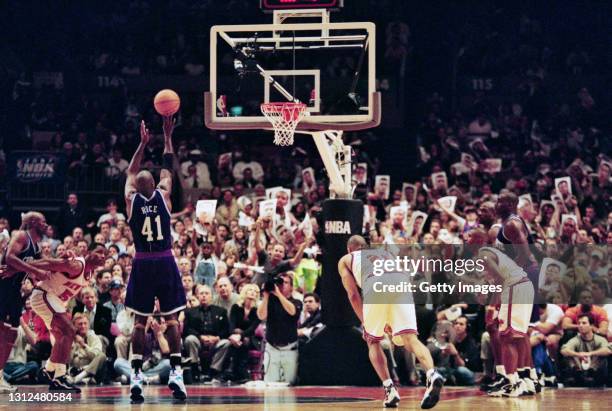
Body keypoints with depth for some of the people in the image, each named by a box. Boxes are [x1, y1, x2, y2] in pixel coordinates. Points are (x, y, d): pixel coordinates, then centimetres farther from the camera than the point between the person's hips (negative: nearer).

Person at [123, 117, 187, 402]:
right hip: (165, 263, -1)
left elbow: (131, 171, 16)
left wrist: (143, 143, 24)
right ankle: (175, 372, -7)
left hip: (142, 265, 1)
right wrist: (167, 136, 20)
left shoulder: (131, 199, -2)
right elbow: (168, 167, 11)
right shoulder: (163, 195, -4)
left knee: (140, 321, 5)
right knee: (171, 319, 2)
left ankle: (136, 375, -4)